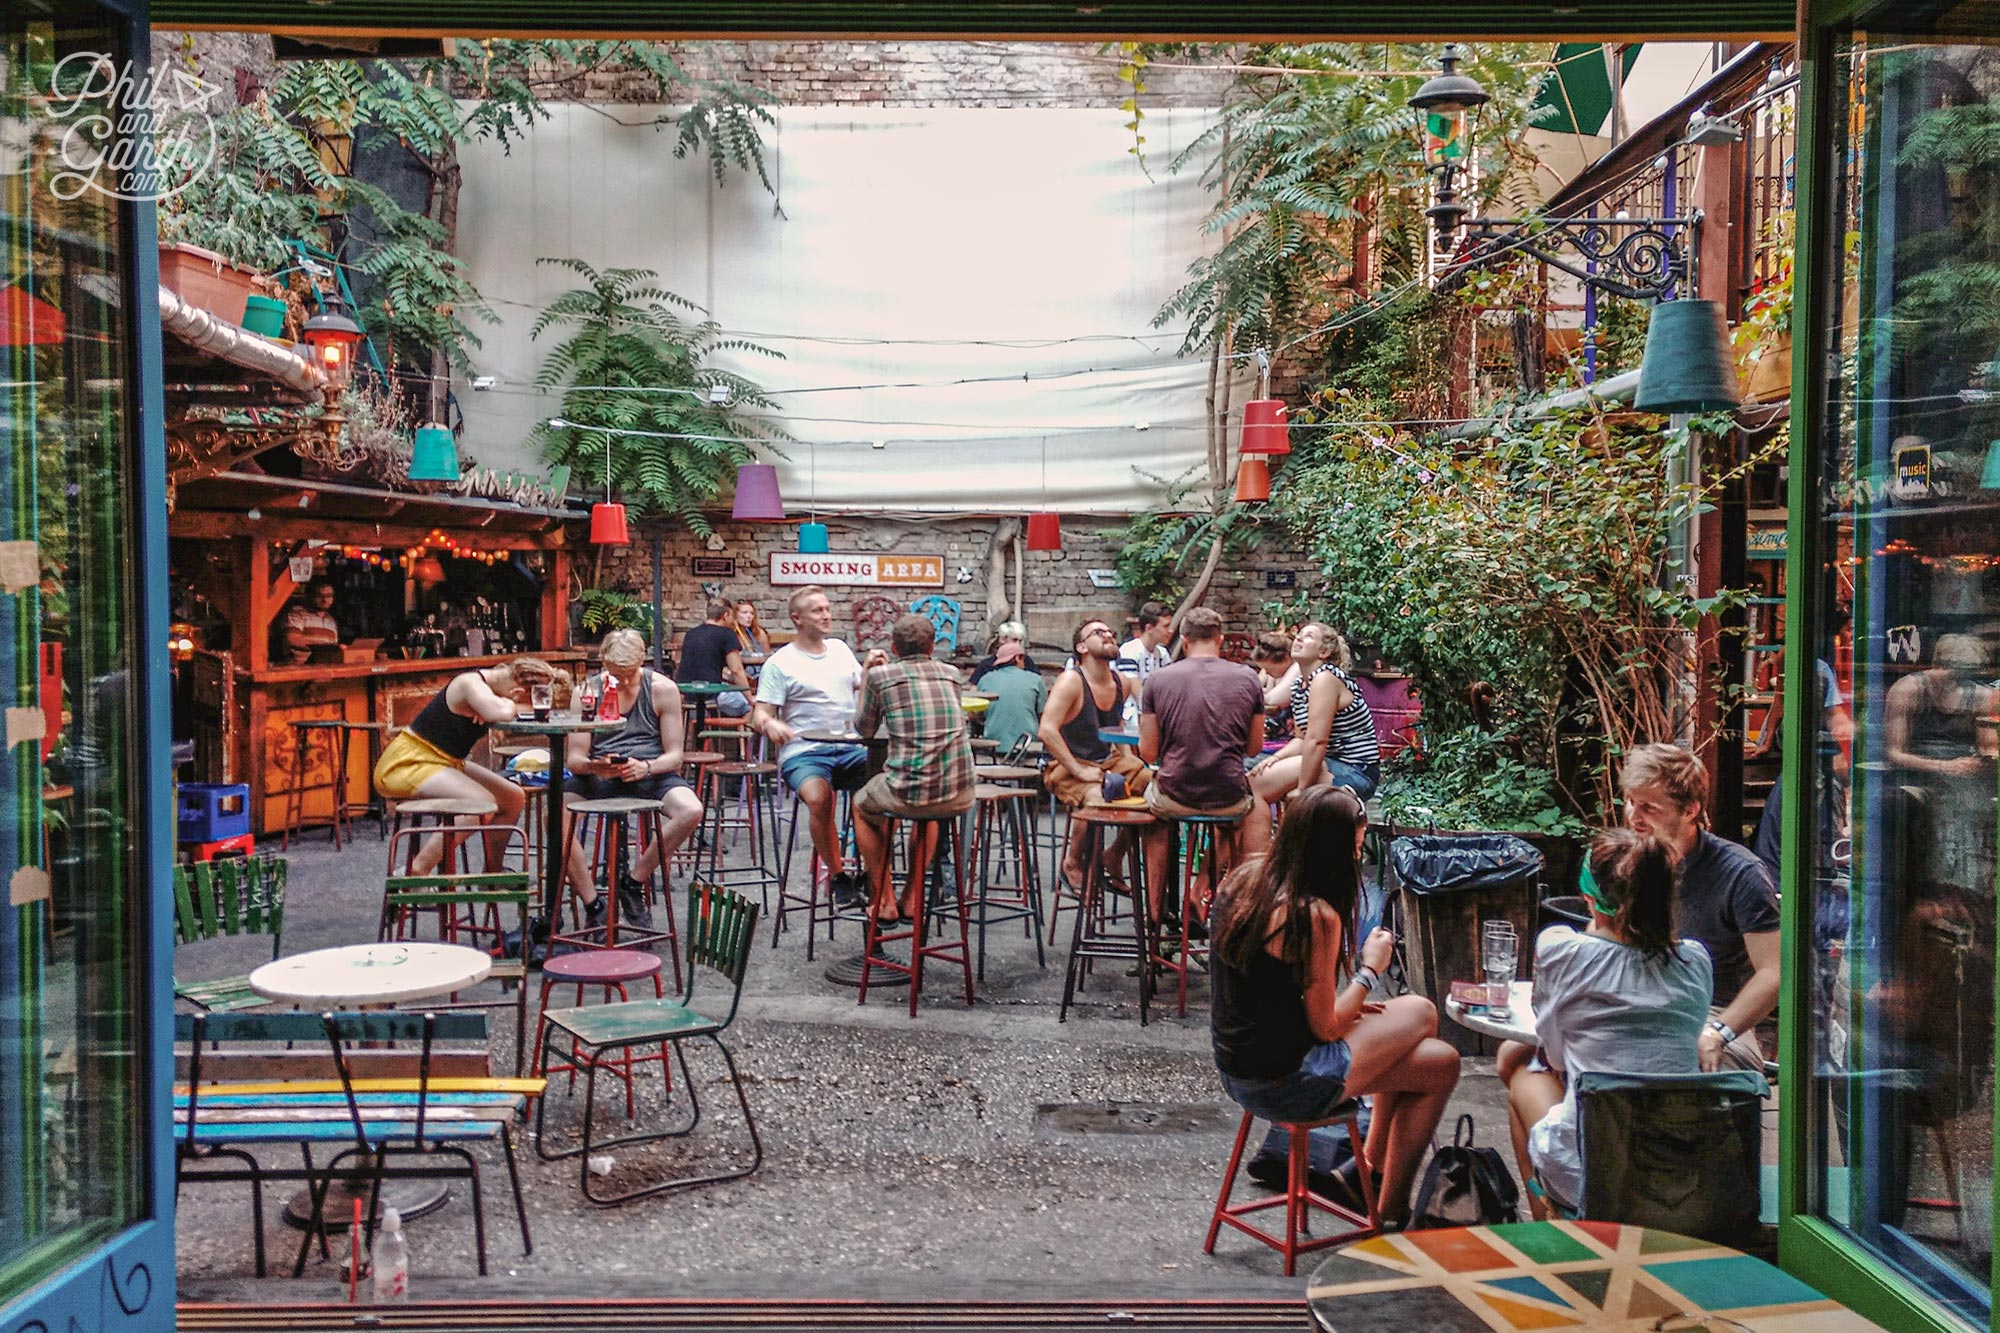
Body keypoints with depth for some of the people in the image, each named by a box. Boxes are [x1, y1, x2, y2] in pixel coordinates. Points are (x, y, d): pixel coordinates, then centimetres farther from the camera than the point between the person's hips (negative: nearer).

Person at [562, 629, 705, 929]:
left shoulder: (662, 689, -1)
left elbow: (674, 755, -1)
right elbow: (574, 759, 0)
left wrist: (646, 767, -23)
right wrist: (593, 766, -25)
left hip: (651, 773, 0)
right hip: (599, 777, 1)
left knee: (691, 812, -32)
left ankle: (634, 881, -11)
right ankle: (592, 904, -18)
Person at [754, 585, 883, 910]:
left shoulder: (841, 649, 19)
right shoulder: (780, 663, 4)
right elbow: (759, 715, -2)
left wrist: (871, 669, 9)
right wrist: (769, 724, -26)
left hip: (850, 748, 4)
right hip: (803, 753, -4)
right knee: (818, 797, -36)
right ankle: (836, 875, -15)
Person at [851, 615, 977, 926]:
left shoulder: (880, 675, 0)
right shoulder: (950, 675, 11)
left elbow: (864, 729, 15)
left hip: (909, 793, -4)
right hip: (961, 795, 4)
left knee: (861, 807, 30)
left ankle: (885, 903, 29)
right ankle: (912, 899, 39)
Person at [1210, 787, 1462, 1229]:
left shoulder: (1243, 879, 1)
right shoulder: (1317, 916, -23)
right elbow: (1325, 1027, -16)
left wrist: (1349, 1007, 11)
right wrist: (1370, 969, -2)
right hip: (1286, 1084, -8)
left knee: (1416, 1012, 19)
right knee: (1441, 1066, 8)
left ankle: (1372, 1173, 29)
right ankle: (1391, 1213, 18)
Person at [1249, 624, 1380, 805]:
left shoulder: (1325, 678, -16)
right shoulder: (1298, 685, 12)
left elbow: (1316, 741, -23)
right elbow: (1302, 739, 11)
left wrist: (1301, 790, -21)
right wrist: (1275, 758, -7)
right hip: (1332, 764, 9)